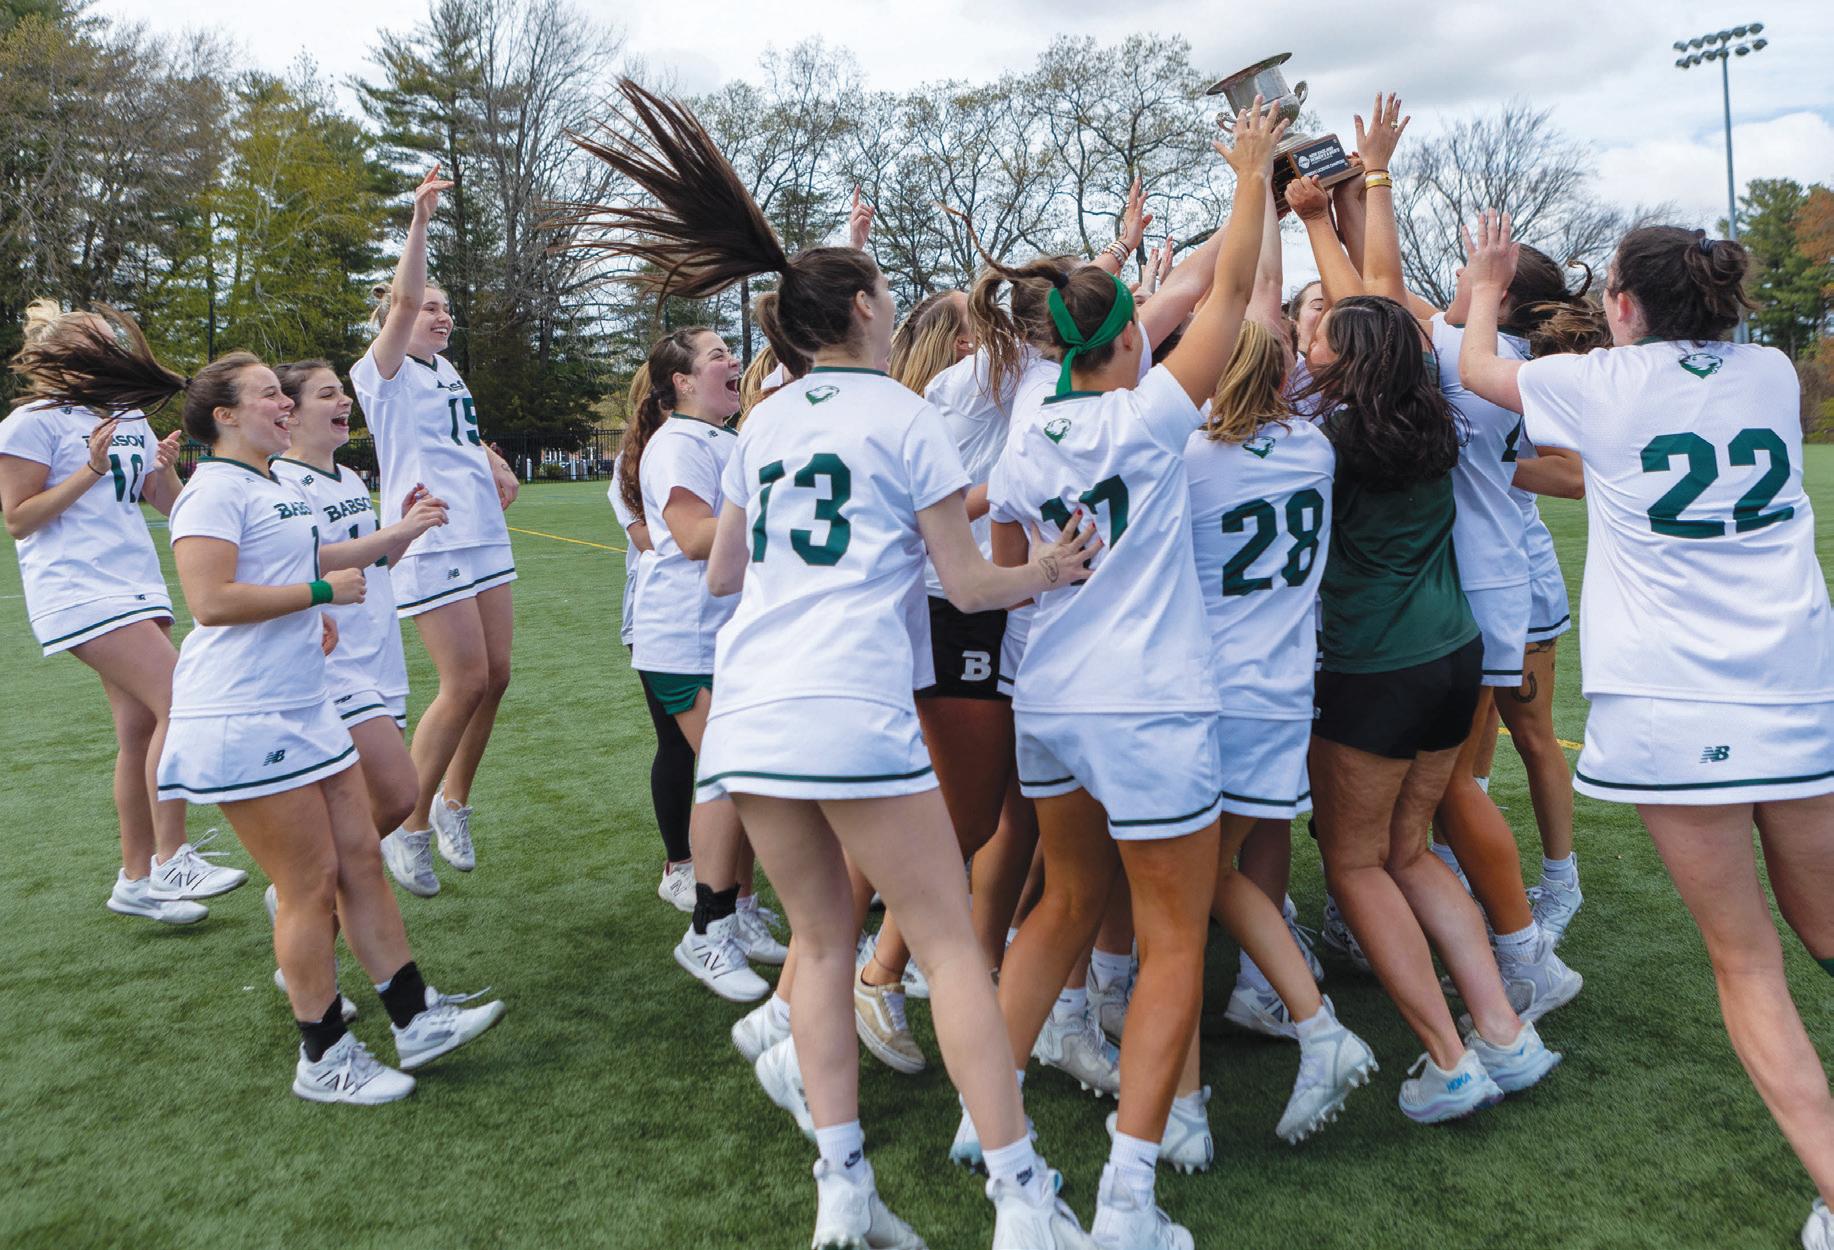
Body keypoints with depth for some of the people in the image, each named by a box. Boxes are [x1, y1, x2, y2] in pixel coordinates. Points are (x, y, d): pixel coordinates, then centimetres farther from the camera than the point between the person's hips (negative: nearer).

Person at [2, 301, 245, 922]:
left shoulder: (130, 419, 17)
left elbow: (170, 506, 18)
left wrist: (165, 468, -3)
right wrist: (90, 470, -13)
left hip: (138, 585, 7)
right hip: (80, 591, -7)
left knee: (139, 728, 5)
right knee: (178, 702, -20)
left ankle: (136, 881, 14)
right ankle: (169, 860, -12)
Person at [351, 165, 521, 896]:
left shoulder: (448, 373, 19)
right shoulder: (384, 372, -2)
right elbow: (403, 300, -19)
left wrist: (497, 468, 14)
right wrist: (419, 220, -23)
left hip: (485, 535, 8)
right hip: (431, 544, -8)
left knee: (495, 674, 5)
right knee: (466, 684, -10)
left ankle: (452, 804, 23)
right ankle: (410, 830, 4)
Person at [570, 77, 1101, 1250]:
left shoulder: (762, 423, 17)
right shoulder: (903, 413, 1)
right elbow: (969, 584, 1)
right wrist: (1051, 569, 18)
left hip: (748, 713, 6)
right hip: (853, 712, -6)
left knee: (823, 940, 16)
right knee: (950, 942, 3)